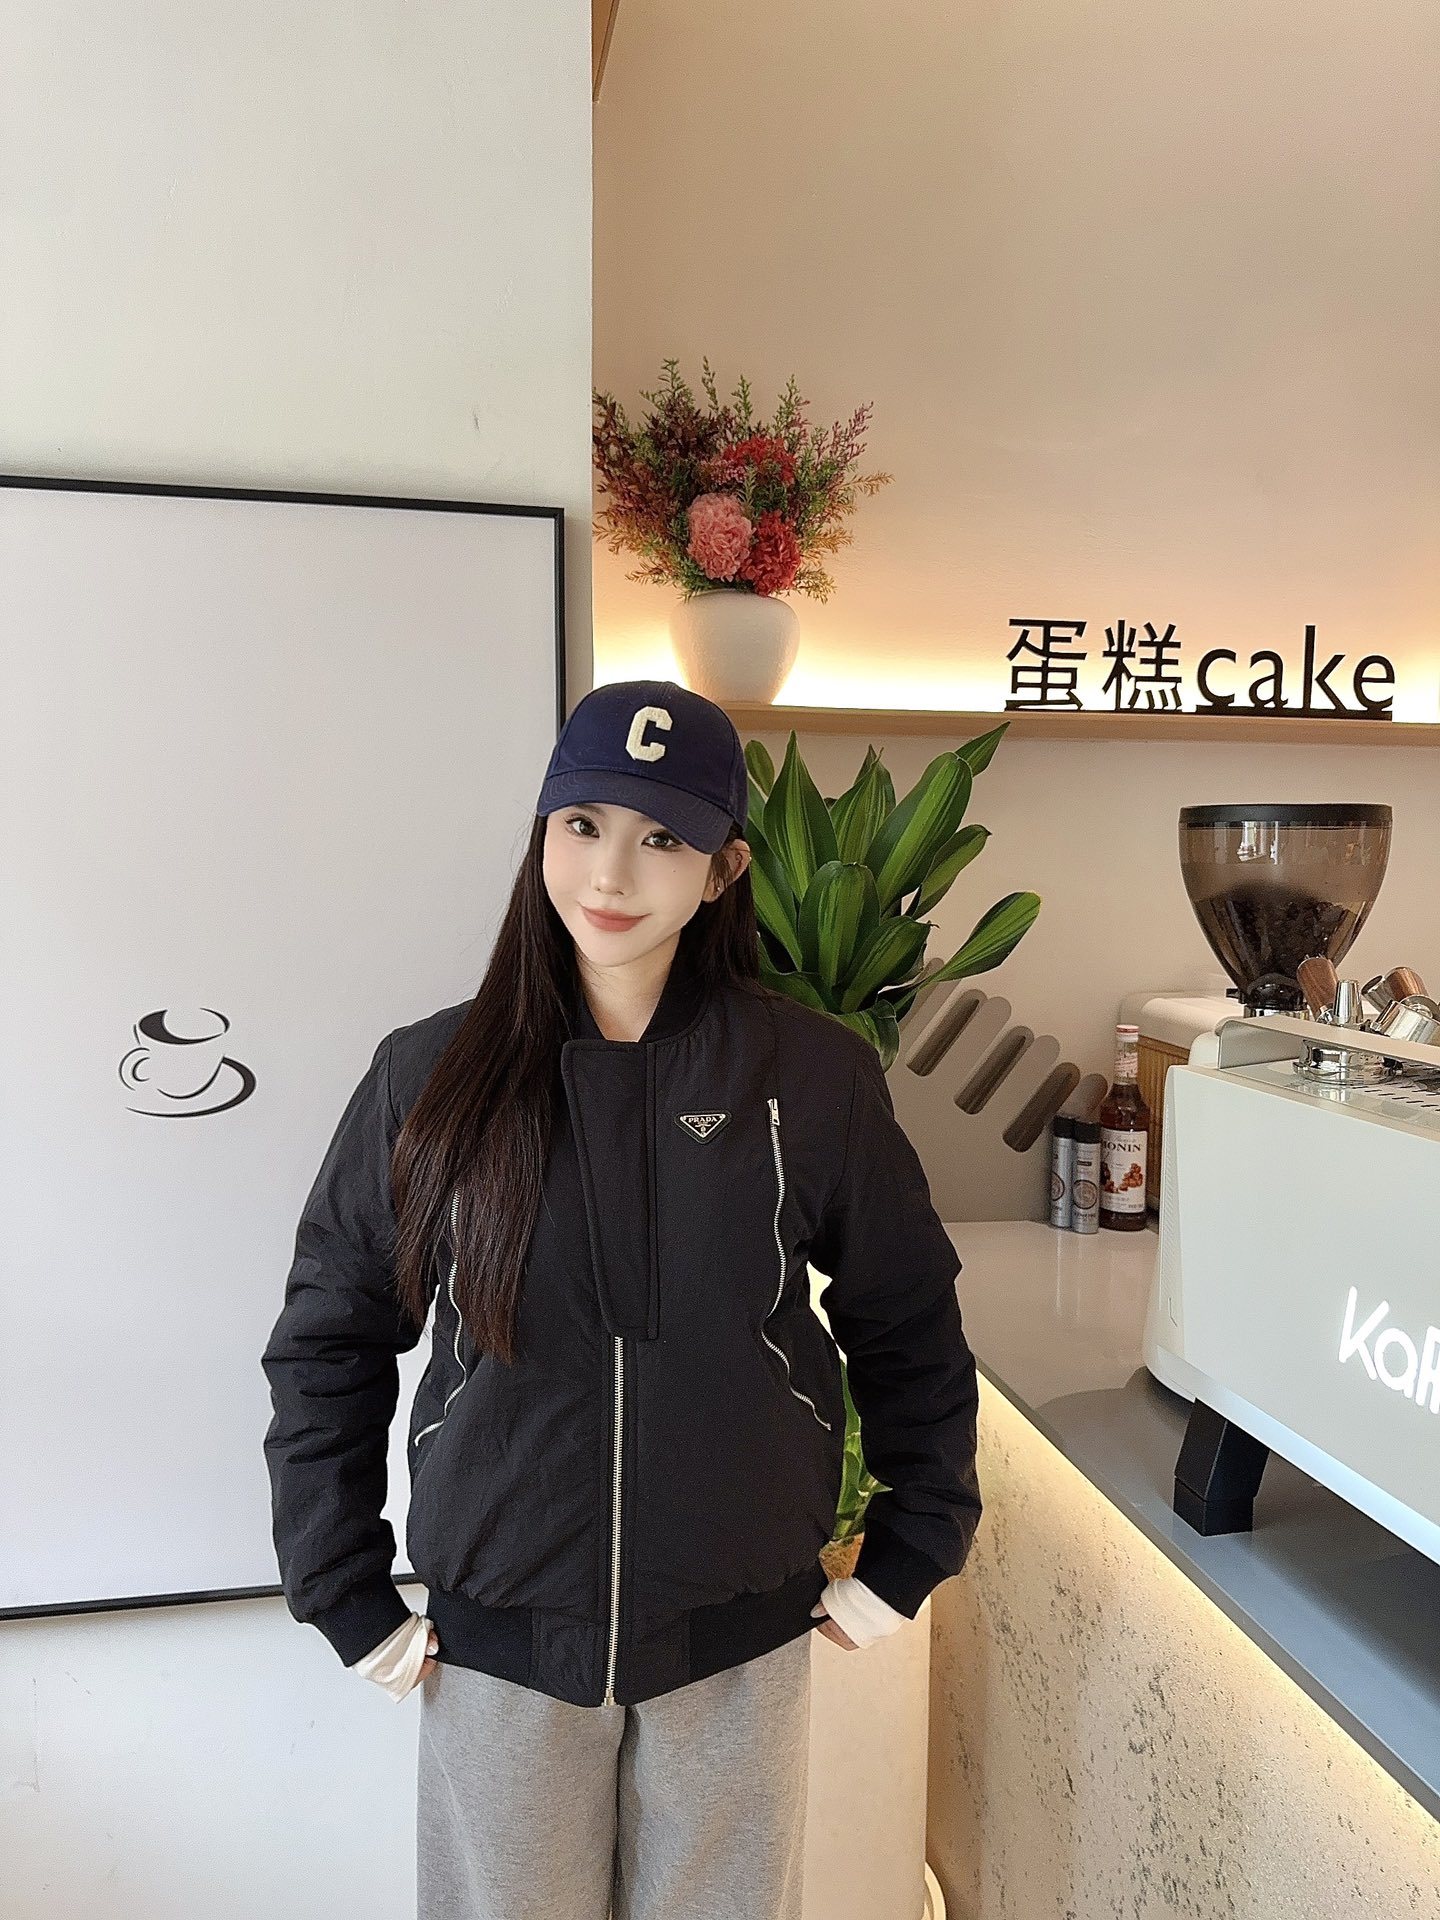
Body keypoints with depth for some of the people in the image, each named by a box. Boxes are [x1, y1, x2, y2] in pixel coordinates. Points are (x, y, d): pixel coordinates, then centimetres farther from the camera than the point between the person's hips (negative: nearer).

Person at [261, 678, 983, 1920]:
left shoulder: (813, 1077, -10)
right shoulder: (432, 1078, -8)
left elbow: (911, 1327, 1)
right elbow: (327, 1343, 0)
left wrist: (909, 1558, 4)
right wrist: (348, 1599, 0)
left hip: (737, 1647, 0)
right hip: (499, 1644, 1)